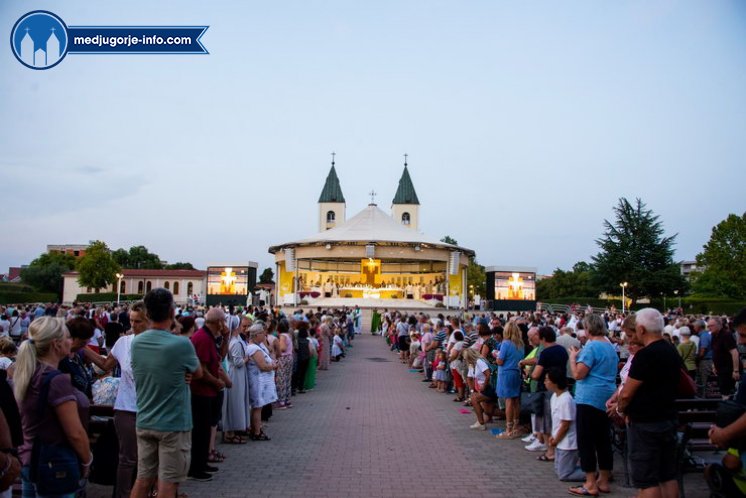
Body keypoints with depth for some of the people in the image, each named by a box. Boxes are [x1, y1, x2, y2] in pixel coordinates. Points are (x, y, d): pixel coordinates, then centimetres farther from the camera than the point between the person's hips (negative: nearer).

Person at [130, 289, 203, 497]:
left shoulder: (136, 343, -1)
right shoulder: (181, 344, -19)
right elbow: (198, 374, -1)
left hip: (144, 423, 5)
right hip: (173, 425, -5)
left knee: (143, 479, 13)